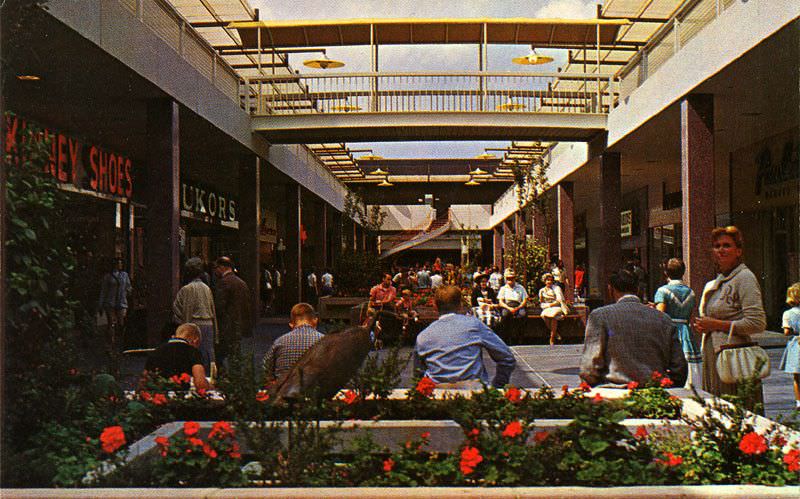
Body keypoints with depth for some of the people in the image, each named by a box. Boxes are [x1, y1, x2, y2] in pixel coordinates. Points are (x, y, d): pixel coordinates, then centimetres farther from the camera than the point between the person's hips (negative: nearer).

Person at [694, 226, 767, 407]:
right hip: (712, 358, 8)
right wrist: (701, 326, 7)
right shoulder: (712, 285, 18)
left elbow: (757, 323, -14)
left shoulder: (744, 277, -6)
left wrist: (717, 325, -12)